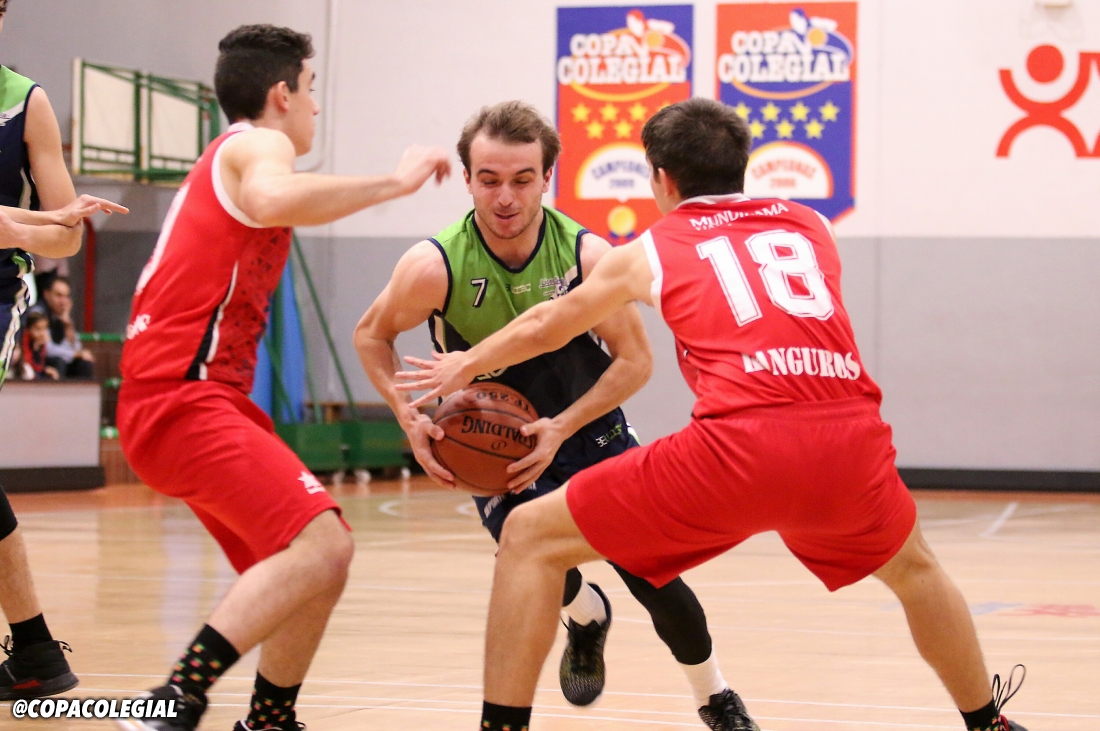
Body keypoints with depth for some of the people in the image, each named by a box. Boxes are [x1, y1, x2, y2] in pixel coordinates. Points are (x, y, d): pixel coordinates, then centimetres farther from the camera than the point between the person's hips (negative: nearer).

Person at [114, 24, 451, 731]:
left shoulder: (227, 158, 27)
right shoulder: (259, 144, -4)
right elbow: (271, 202, -30)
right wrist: (394, 182, -23)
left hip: (208, 398, 11)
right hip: (183, 398, -11)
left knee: (320, 554, 14)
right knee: (320, 545, -25)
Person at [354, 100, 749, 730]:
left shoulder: (588, 255, -22)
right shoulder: (435, 267, -24)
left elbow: (635, 360, -13)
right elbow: (372, 336, -5)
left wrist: (560, 428, -24)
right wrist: (411, 420, -20)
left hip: (590, 428, 1)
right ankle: (588, 619, 20)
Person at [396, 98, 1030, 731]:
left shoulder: (651, 250, 21)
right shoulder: (811, 226, 26)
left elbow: (544, 328, 36)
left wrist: (467, 366, 55)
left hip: (738, 448, -3)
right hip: (851, 442, 3)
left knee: (530, 538, 11)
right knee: (912, 566, 36)